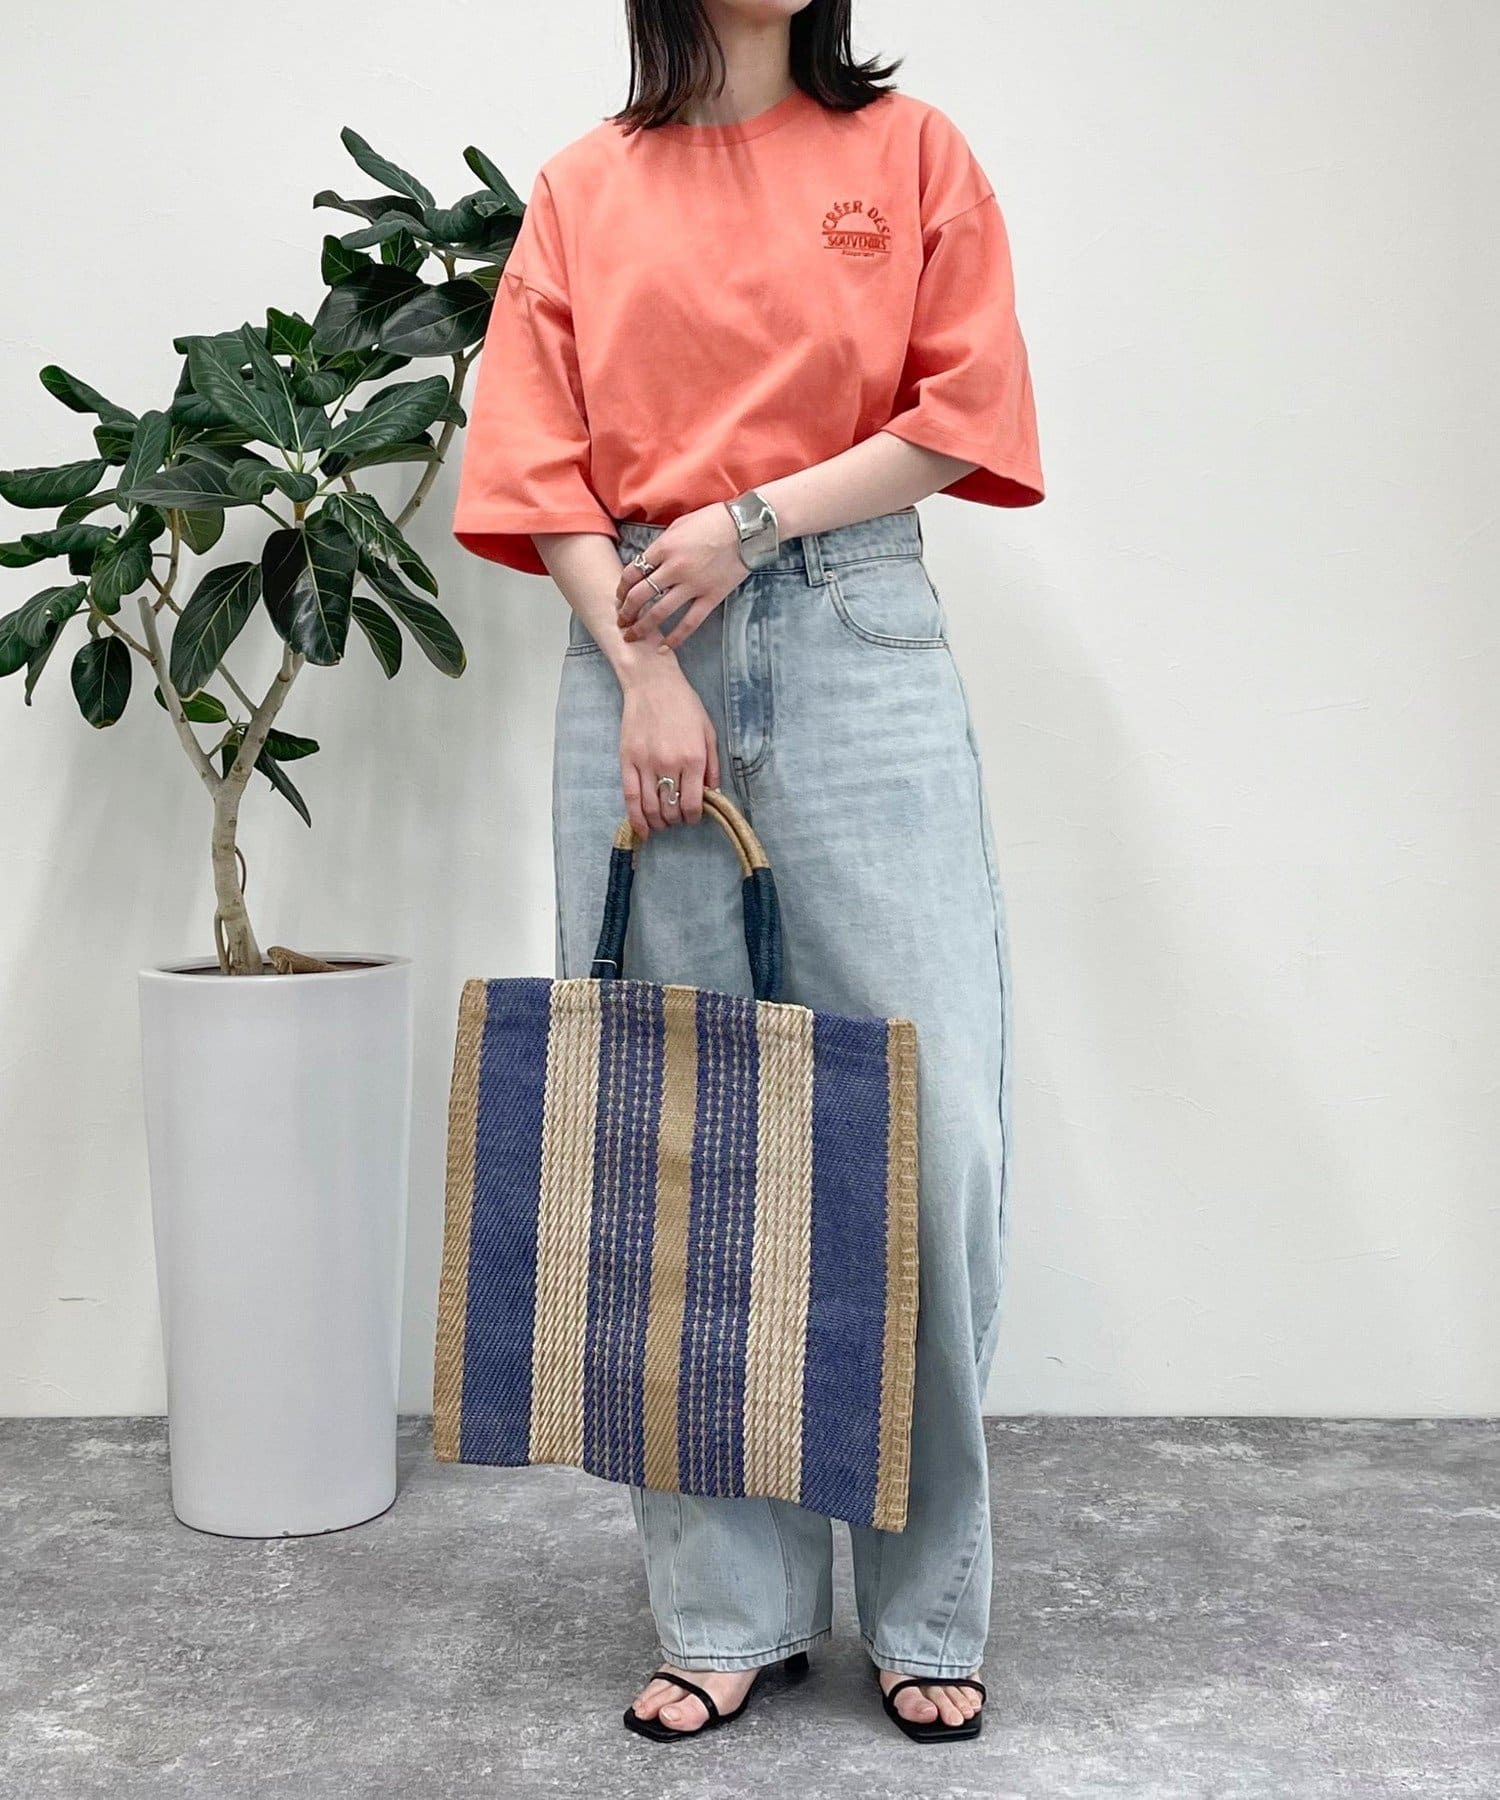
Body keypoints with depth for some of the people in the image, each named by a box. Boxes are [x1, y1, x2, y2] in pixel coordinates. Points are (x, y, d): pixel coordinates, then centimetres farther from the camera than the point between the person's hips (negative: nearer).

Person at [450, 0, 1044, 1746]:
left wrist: (756, 517, -7)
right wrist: (645, 675, -7)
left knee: (930, 1121, -7)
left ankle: (929, 1611, 8)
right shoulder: (587, 185, 14)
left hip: (859, 641, -1)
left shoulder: (911, 149, 13)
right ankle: (726, 1608, 11)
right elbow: (540, 463, 6)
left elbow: (968, 412, 4)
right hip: (640, 654, 1)